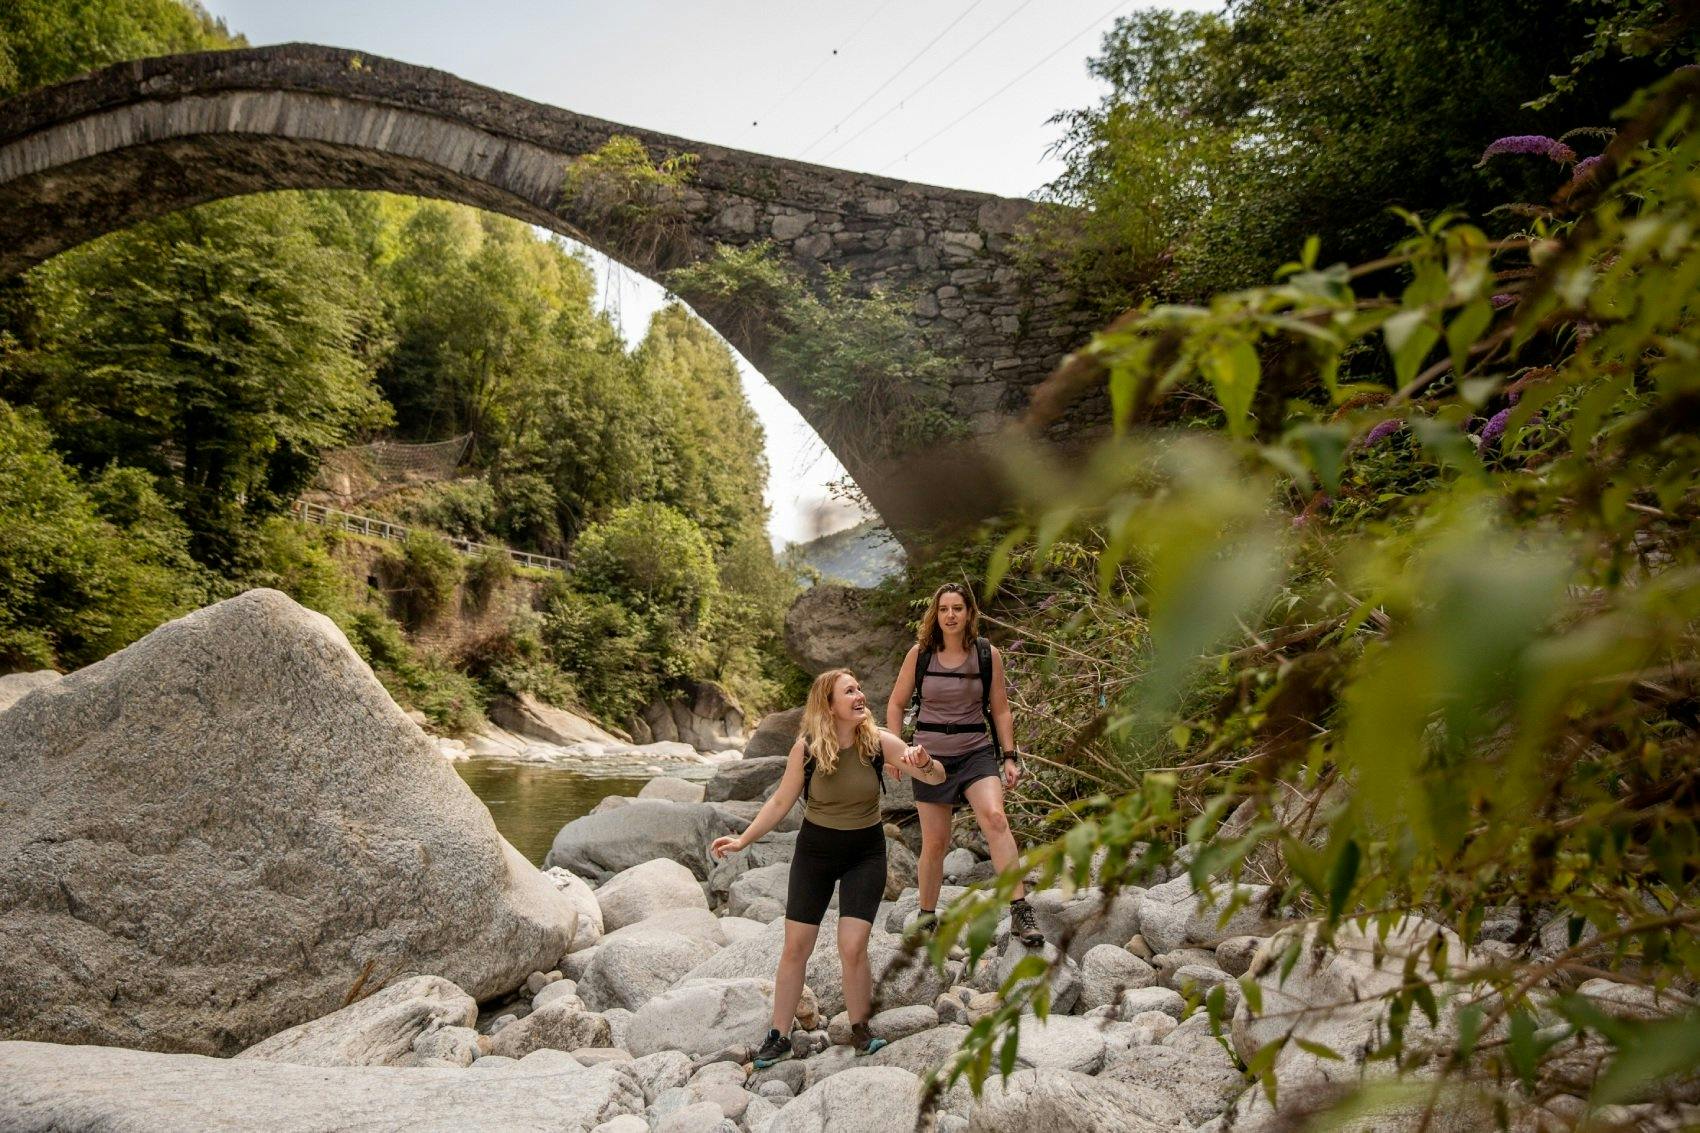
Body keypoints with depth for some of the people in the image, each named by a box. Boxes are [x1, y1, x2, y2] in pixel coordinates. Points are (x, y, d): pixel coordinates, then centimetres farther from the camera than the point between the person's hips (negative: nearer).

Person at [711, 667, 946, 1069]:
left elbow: (937, 777, -8)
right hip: (814, 851, 1)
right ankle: (779, 1037, 20)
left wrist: (924, 762, -31)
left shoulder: (878, 741, -14)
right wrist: (742, 840, -10)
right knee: (795, 947, 3)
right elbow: (781, 802, -3)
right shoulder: (807, 747, -15)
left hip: (865, 853, 0)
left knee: (852, 947, -10)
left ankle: (859, 1030, 15)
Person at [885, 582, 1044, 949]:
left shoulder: (988, 654, -2)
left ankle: (1020, 912, -23)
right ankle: (927, 915, 28)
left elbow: (1000, 710, 6)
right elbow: (896, 703, 8)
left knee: (995, 818, -26)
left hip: (977, 752, 0)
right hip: (931, 756, 1)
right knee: (935, 843, 6)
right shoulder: (919, 653, -3)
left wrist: (1010, 757, 1)